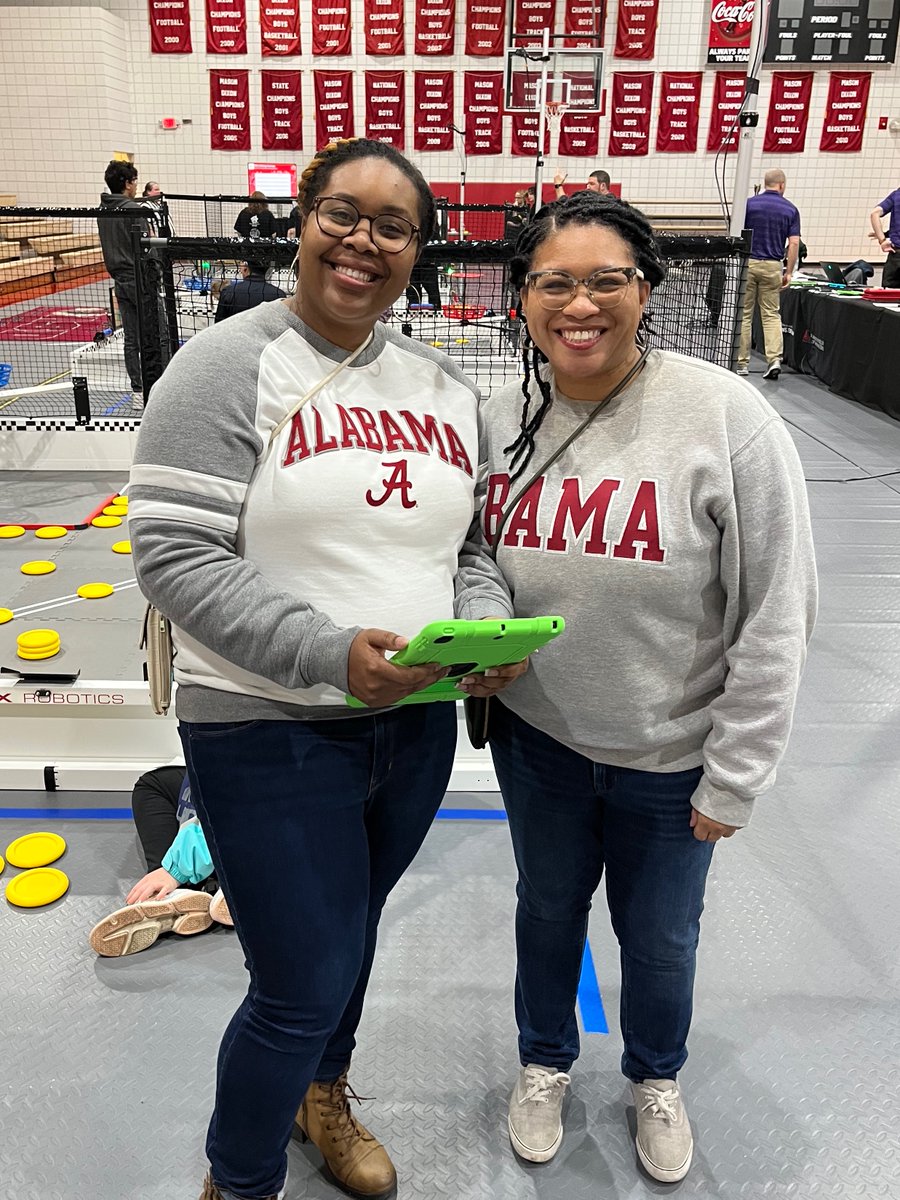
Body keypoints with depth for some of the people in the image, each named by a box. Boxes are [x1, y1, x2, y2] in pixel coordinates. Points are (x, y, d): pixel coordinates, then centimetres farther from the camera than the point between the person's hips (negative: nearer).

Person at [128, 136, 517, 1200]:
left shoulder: (441, 387, 8)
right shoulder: (229, 364, -11)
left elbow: (468, 542, 12)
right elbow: (173, 553, -17)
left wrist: (485, 625, -9)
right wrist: (328, 653, -27)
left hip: (415, 723, 6)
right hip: (270, 734, -6)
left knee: (349, 927, 25)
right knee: (305, 984, 4)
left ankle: (320, 1095, 56)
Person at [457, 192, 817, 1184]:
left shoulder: (726, 416, -20)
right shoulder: (500, 419, -7)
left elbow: (775, 615, -15)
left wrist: (734, 778, -12)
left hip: (671, 754, -2)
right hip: (536, 736, 3)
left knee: (658, 934, 20)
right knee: (549, 903, 24)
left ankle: (656, 1076, 53)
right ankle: (546, 1060, 54)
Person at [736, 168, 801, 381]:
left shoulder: (749, 204, 0)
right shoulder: (790, 209, 3)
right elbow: (794, 243, -2)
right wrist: (789, 272, 3)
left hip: (747, 263, -1)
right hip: (773, 266, 1)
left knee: (743, 314, 6)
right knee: (772, 314, 7)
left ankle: (741, 362, 7)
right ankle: (774, 358, -9)